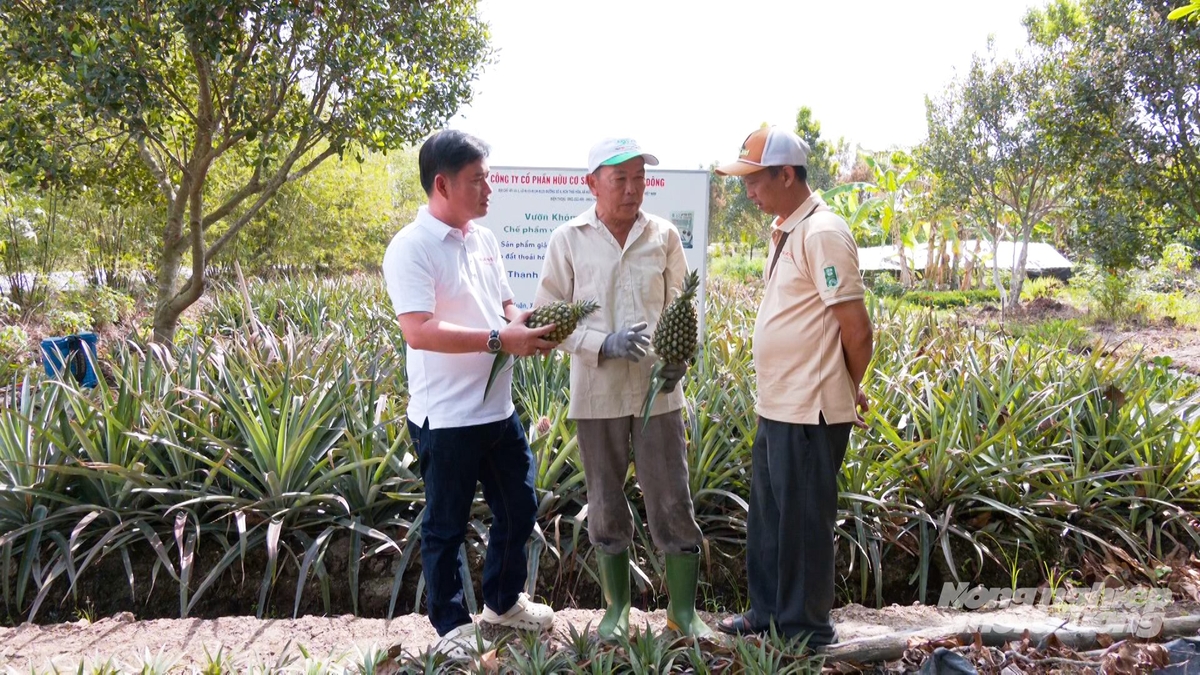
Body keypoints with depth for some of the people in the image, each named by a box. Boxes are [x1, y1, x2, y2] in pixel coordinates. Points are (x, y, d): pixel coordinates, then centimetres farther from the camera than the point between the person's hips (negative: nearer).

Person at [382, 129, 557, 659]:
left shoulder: (485, 239, 8)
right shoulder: (410, 248, -16)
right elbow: (419, 332, -27)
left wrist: (528, 326, -5)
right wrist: (499, 340, -28)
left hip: (498, 410, 8)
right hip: (446, 419, -8)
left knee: (519, 508, 19)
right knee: (446, 526, 9)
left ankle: (504, 601, 41)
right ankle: (452, 624, 28)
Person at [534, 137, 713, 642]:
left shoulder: (664, 236, 1)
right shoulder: (568, 240, -3)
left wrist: (679, 357, -11)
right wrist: (605, 344, -17)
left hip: (658, 391, 1)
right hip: (597, 395, 0)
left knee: (674, 504, 4)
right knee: (605, 505, 12)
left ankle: (683, 610, 21)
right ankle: (617, 608, 30)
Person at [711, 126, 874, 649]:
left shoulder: (821, 233, -18)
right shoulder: (783, 230, 11)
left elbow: (857, 330, -19)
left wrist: (849, 389, -2)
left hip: (809, 413, -9)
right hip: (776, 408, 9)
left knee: (802, 524, 5)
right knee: (767, 519, 19)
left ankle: (806, 632, 21)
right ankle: (768, 612, 35)